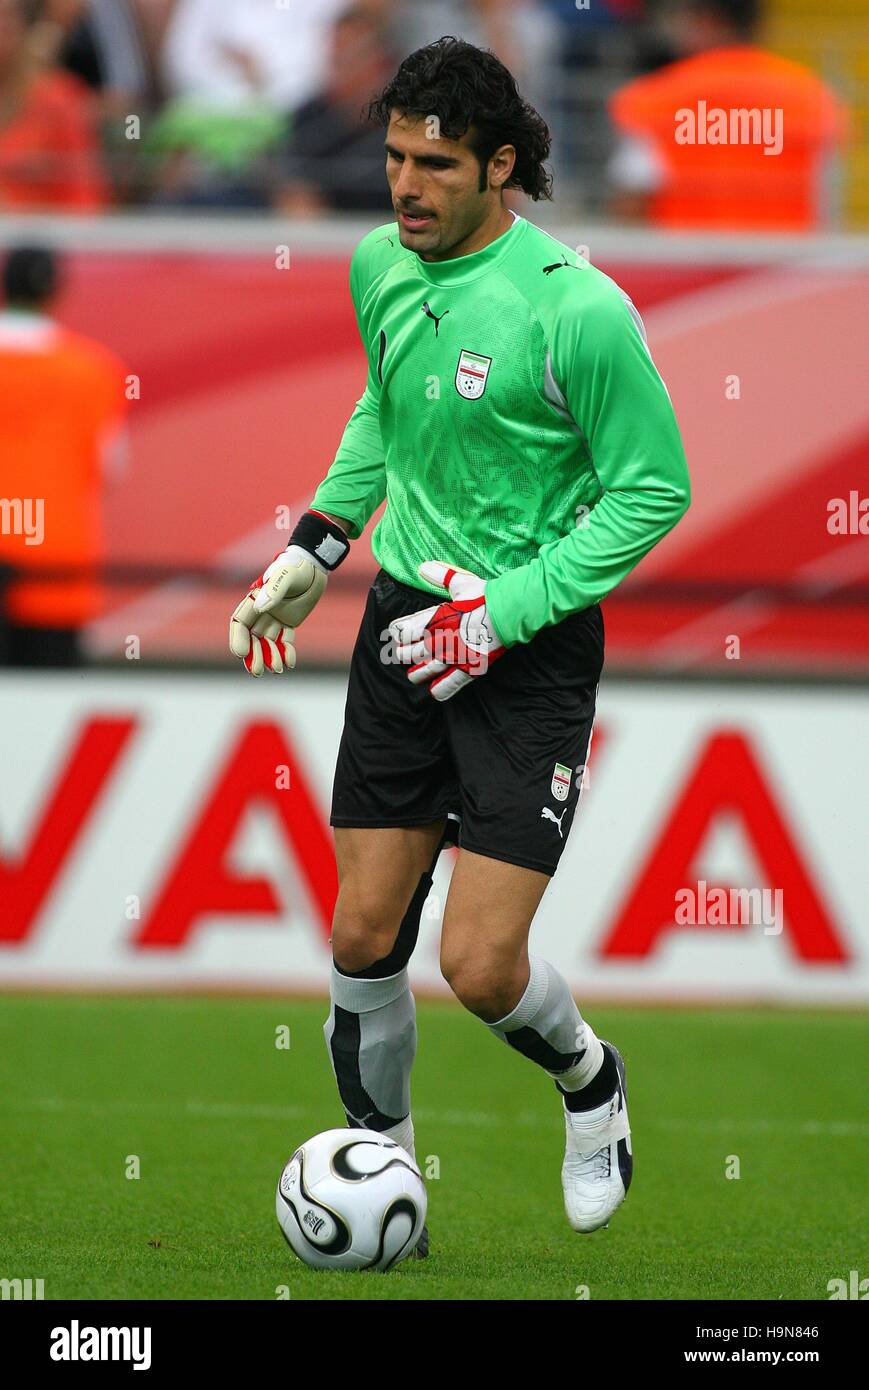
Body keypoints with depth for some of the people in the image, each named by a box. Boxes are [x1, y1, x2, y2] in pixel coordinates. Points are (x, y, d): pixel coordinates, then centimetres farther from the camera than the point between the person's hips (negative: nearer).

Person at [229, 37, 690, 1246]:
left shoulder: (578, 309, -20)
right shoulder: (382, 266, 1)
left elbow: (654, 490, -13)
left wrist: (503, 611, -17)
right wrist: (319, 543, 12)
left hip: (533, 648, -5)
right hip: (405, 617, 5)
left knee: (481, 967, -9)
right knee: (365, 938, 5)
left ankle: (591, 1085, 24)